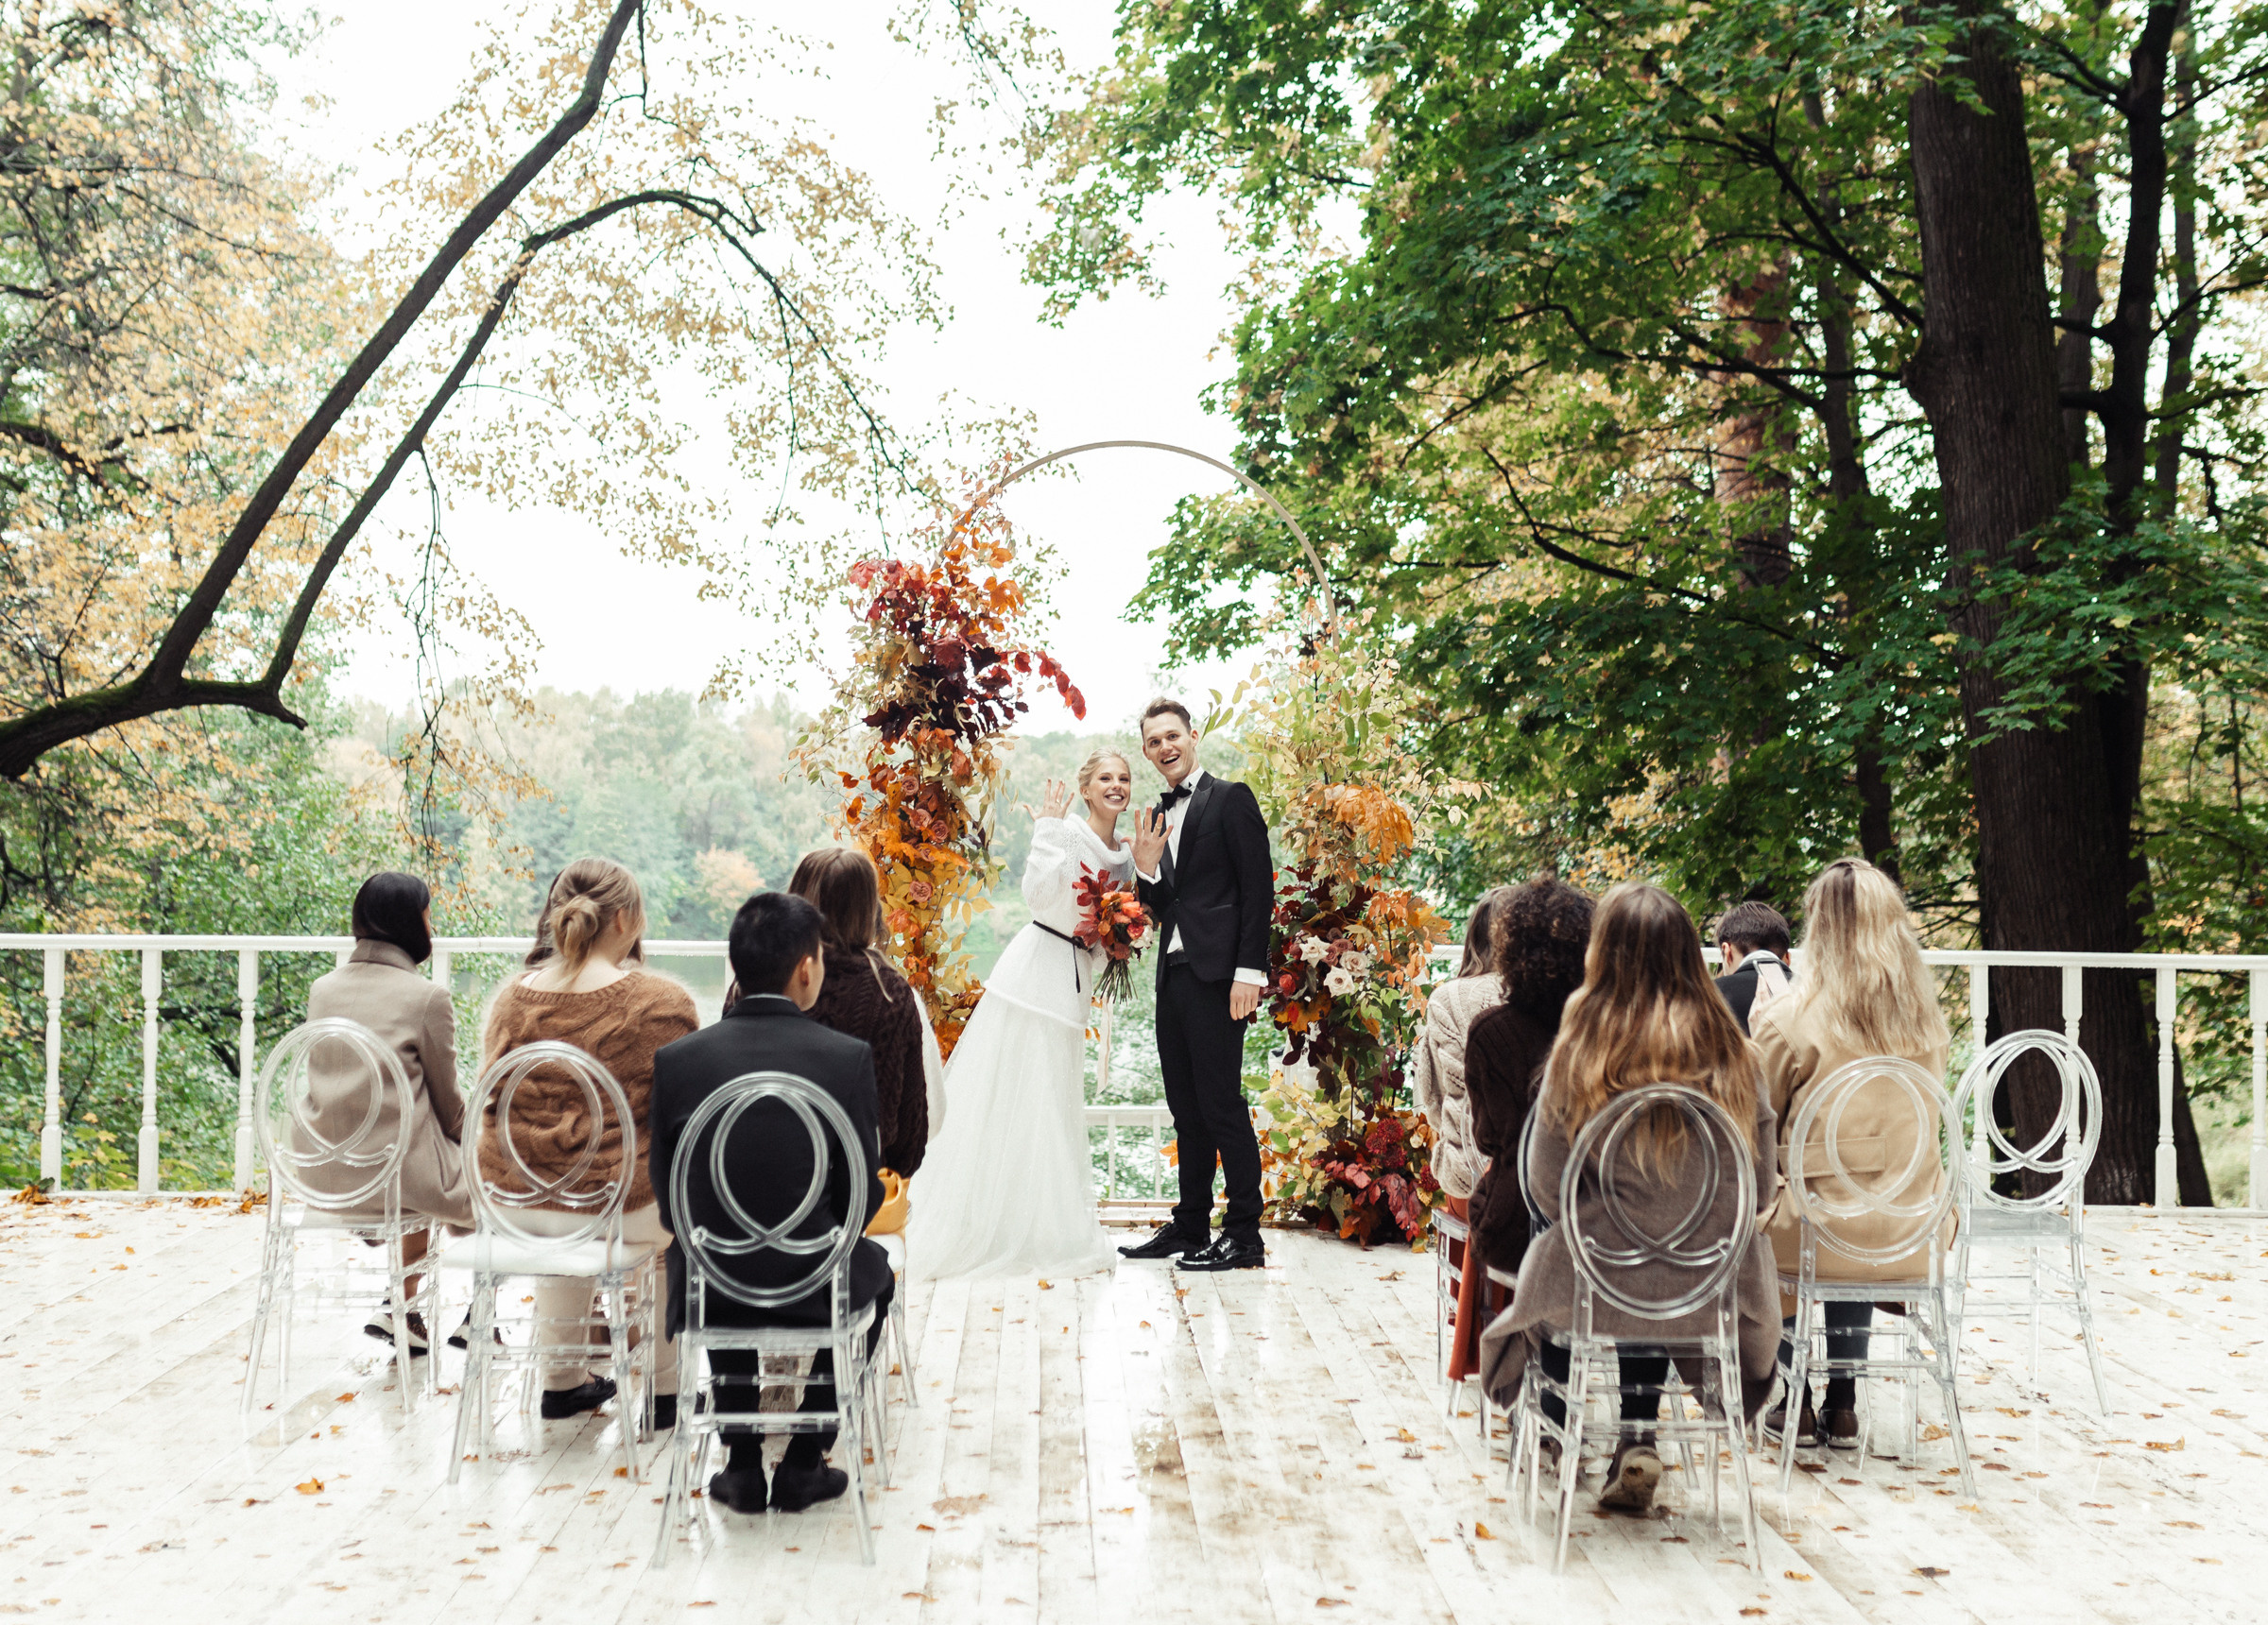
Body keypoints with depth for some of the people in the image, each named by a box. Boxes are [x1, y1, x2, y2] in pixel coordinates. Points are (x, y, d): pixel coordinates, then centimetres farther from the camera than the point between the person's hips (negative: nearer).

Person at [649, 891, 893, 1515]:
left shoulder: (678, 1058, -9)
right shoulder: (849, 1056, -14)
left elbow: (668, 1196, 0)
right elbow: (863, 1194, -7)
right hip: (814, 1284, -2)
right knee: (873, 1271, 32)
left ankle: (743, 1466, 35)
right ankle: (803, 1464, 28)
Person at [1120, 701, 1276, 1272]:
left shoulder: (1231, 798, -2)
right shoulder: (1158, 818, 18)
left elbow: (1259, 888, -9)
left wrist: (1249, 971, -16)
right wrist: (1146, 868, -3)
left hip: (1217, 975, -7)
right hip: (1173, 976, 8)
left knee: (1221, 1101, -7)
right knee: (1186, 1109, 12)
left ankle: (1244, 1234, -1)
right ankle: (1190, 1225, 20)